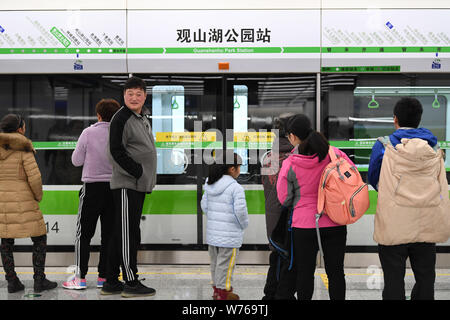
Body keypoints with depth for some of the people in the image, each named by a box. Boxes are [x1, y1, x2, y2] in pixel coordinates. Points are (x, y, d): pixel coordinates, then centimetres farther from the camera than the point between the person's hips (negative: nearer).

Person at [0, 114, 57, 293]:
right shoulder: (24, 149, -11)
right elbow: (34, 177, -16)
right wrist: (38, 196, 0)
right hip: (22, 200, -5)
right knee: (39, 238, 6)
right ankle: (39, 280, 3)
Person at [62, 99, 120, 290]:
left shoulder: (89, 133, -6)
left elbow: (76, 161, -1)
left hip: (92, 188, -2)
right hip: (114, 187, 2)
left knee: (84, 234, 5)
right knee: (109, 234, 8)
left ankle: (80, 277, 5)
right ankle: (103, 276, 12)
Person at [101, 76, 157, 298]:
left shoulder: (143, 117, 18)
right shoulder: (120, 118, -11)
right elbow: (117, 151, -16)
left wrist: (147, 178, 15)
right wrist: (139, 172, -17)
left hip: (138, 184, 9)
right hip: (126, 183, -9)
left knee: (121, 234, 12)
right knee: (127, 234, -5)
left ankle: (111, 282, 20)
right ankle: (131, 283, 0)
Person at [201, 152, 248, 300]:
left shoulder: (210, 185, 6)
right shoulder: (236, 188, -17)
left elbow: (204, 205, 11)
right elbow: (240, 210, -20)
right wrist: (244, 225, -3)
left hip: (212, 231, 7)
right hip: (229, 234, -7)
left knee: (215, 260, 17)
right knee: (225, 262, 2)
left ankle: (217, 288, 28)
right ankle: (223, 291, 9)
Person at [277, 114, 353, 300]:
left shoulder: (289, 165, -11)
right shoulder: (334, 154, -5)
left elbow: (284, 199, -3)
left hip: (304, 225, -2)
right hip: (335, 224, 2)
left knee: (305, 272, 10)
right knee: (335, 271, 11)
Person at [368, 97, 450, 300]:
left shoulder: (384, 146, -6)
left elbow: (373, 180, 6)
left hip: (394, 226, -3)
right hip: (427, 226, 3)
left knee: (394, 281, 5)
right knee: (425, 279, 13)